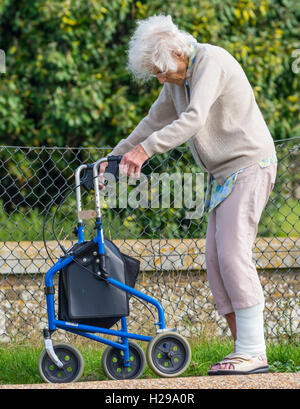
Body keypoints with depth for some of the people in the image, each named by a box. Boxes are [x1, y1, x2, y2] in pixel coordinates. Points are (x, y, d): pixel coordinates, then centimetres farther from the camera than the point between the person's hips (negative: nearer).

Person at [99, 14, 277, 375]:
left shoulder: (211, 61, -17)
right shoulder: (176, 80, 12)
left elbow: (193, 119, -29)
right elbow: (155, 122, 22)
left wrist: (145, 149, -34)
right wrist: (115, 156, 16)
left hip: (250, 166, -10)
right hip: (223, 174, 10)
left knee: (233, 254, -17)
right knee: (215, 260, 2)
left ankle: (253, 352, -16)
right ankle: (243, 346, 3)